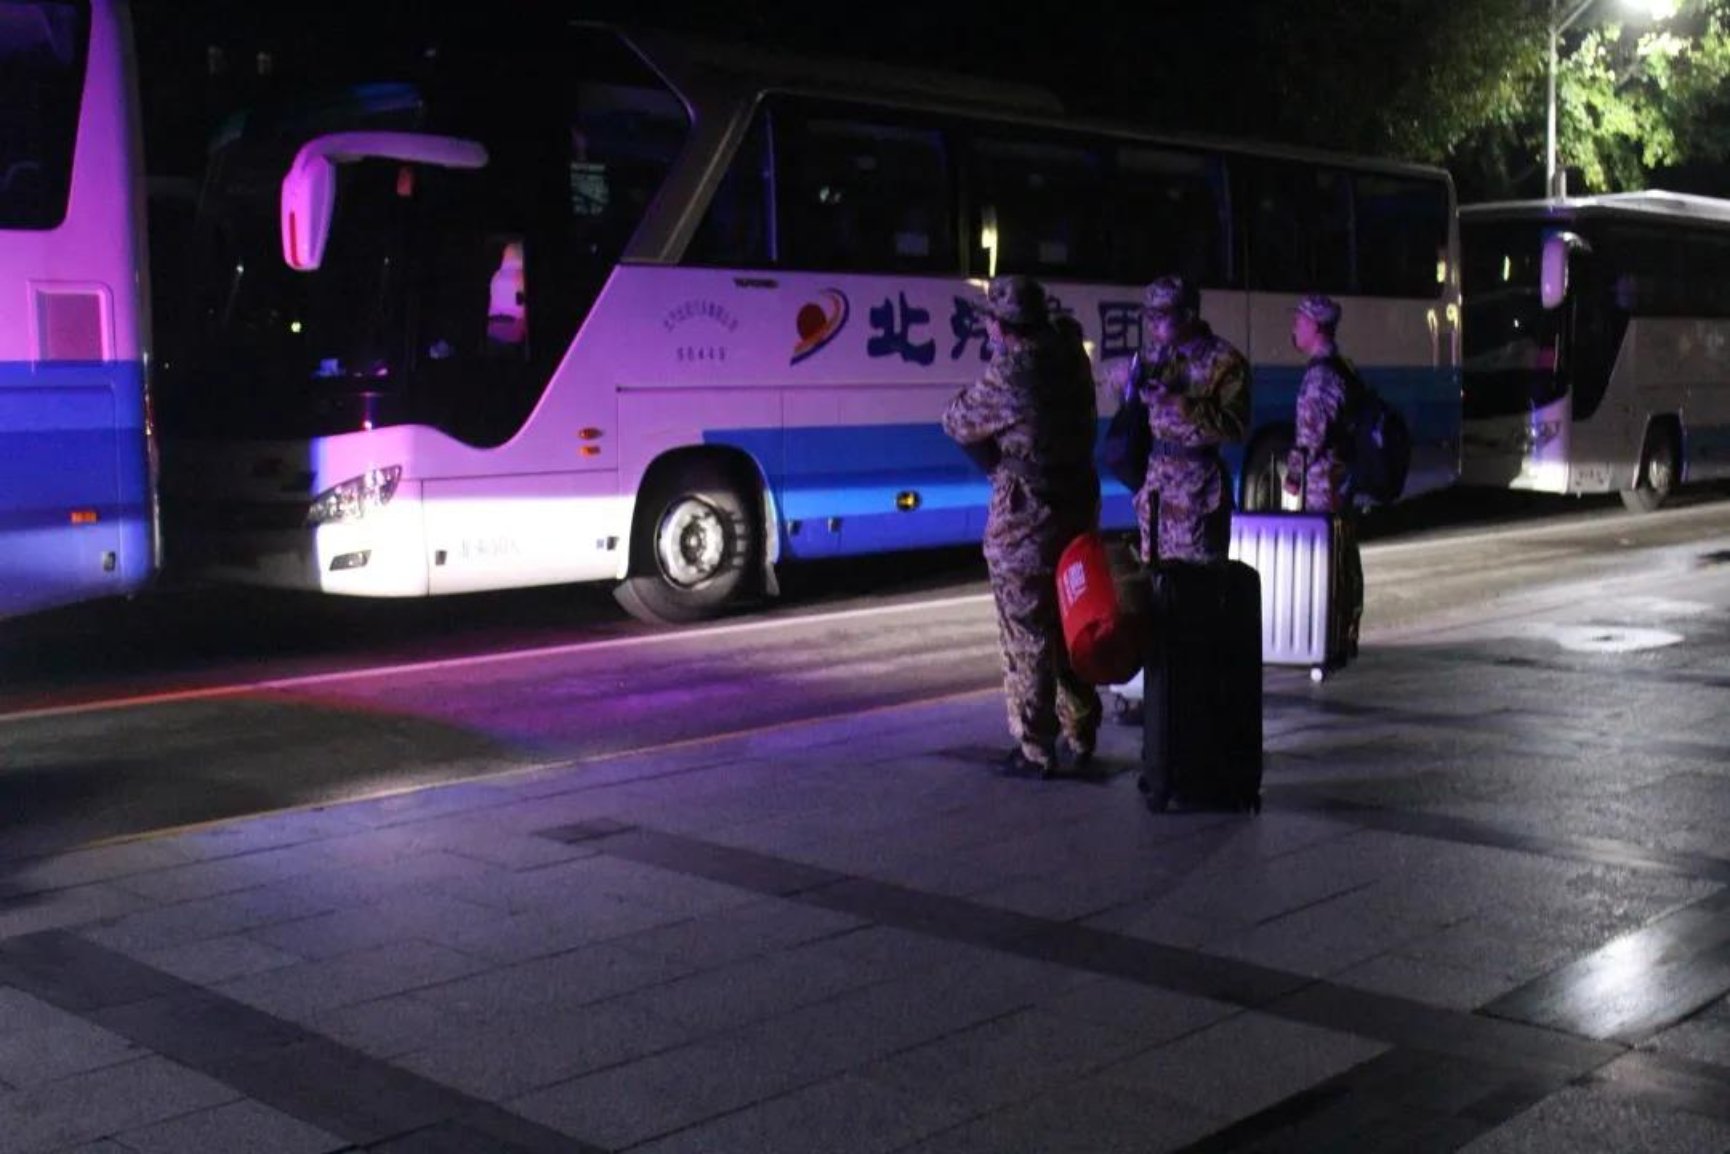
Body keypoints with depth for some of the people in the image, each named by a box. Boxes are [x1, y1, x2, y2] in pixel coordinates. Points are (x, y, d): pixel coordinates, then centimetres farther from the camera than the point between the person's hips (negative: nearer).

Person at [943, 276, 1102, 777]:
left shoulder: (1008, 373, -18)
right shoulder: (1072, 357, 2)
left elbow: (958, 423, -5)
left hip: (1023, 516, -7)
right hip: (1079, 505, 7)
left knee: (1026, 636, 2)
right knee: (1071, 628, 17)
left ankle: (1035, 750, 7)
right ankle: (1079, 739, 25)